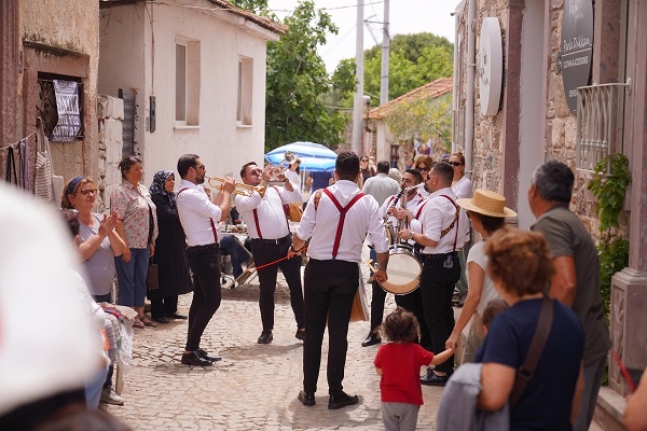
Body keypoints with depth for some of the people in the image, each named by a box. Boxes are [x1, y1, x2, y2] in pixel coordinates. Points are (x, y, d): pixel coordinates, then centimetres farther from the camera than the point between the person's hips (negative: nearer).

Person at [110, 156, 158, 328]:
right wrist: (124, 246, -21)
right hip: (128, 245, -8)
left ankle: (140, 314, 21)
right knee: (127, 280, 1)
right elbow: (117, 220, -17)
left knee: (141, 280, 13)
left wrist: (151, 242, 14)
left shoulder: (143, 190, 14)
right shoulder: (120, 192, -12)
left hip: (143, 244, 8)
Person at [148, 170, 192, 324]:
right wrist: (180, 206, -7)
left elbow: (178, 215, 16)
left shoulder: (172, 197, 14)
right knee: (162, 276, -5)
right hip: (163, 244, -8)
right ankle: (157, 312, 2)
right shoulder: (157, 198, -12)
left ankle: (171, 309, 20)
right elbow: (170, 216, -21)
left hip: (176, 243, 8)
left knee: (175, 276, 11)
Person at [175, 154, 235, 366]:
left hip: (204, 251, 11)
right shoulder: (189, 194, -20)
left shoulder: (192, 192, 14)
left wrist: (223, 192, 12)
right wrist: (227, 192, -8)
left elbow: (211, 212, 18)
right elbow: (220, 214, -23)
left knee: (200, 300, 11)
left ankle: (194, 348, 15)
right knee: (212, 301, -10)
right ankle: (190, 351, -8)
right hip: (204, 253, -11)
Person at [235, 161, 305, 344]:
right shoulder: (242, 196, -1)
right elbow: (252, 202, -23)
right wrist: (264, 181, -18)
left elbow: (296, 197, 5)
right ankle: (267, 330, 15)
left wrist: (285, 180, -7)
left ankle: (302, 327, 13)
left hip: (286, 243, 4)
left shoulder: (275, 190, 13)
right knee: (267, 290, 5)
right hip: (264, 247, -4)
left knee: (296, 286, 5)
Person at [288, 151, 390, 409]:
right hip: (347, 271, 0)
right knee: (338, 332, 7)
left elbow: (301, 234, -7)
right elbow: (381, 244, -6)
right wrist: (381, 270, 13)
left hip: (317, 268, 0)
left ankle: (309, 391, 15)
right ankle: (335, 394, 11)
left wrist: (294, 249, 15)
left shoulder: (319, 197, -8)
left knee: (313, 330, 10)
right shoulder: (367, 203, -6)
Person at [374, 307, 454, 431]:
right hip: (409, 401, -1)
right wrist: (451, 350, 7)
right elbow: (435, 360, -5)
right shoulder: (415, 351, -15)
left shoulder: (383, 351, -11)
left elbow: (379, 372, 0)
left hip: (388, 400, 1)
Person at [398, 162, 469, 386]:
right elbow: (463, 237, 16)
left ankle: (440, 372, 1)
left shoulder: (435, 203, -18)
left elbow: (431, 239, -24)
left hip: (436, 265, -9)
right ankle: (448, 365, 24)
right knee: (447, 314, 17)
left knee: (435, 318, -3)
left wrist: (411, 235, -9)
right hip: (453, 262, 9)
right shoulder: (458, 203, 10)